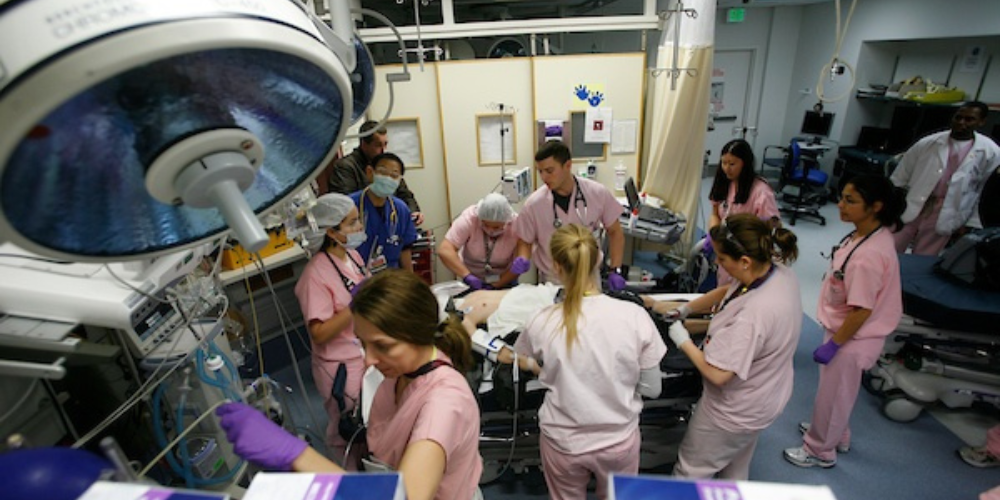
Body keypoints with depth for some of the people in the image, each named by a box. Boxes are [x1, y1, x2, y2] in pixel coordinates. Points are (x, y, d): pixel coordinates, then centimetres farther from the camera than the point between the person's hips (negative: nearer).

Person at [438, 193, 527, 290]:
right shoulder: (469, 217, -22)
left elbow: (519, 267, -15)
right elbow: (444, 250, -28)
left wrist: (495, 285, -25)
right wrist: (467, 276, -39)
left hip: (504, 283, 0)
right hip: (471, 282, 0)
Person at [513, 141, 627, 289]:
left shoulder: (598, 193, -12)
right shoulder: (533, 203, -16)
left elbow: (614, 232, -1)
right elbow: (525, 241, -2)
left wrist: (615, 271, -9)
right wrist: (523, 260, -21)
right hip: (552, 281, -1)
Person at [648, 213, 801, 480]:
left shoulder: (752, 314, -40)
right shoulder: (779, 271, -13)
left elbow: (717, 374, -32)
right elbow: (728, 290, 5)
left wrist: (683, 341, -17)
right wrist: (683, 310, 1)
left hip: (734, 413, -9)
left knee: (690, 472, 15)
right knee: (736, 471, 32)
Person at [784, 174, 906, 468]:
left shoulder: (868, 256, -34)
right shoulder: (872, 234, -4)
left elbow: (862, 310, -28)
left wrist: (833, 344, -18)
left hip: (852, 338, -9)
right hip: (843, 330, 9)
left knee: (832, 395, 13)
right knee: (835, 392, 29)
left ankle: (820, 451, 36)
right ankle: (836, 435, 52)